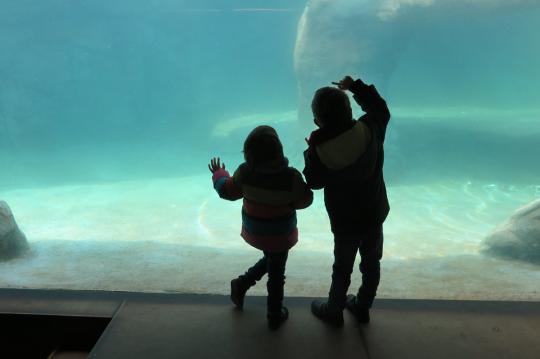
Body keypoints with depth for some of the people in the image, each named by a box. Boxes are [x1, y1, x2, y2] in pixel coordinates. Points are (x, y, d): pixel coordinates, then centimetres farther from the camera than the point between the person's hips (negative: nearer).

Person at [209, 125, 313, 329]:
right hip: (280, 236, -3)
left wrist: (218, 174, 14)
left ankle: (241, 284, 31)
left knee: (271, 260, 33)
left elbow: (228, 191, -4)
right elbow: (304, 200, -13)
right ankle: (275, 315, 35)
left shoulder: (245, 172, -21)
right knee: (276, 273, 17)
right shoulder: (291, 177, -28)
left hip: (255, 233, 3)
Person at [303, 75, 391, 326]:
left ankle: (333, 311, 38)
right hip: (375, 214, 3)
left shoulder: (320, 150, -26)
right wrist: (355, 86, 5)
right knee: (371, 263, 21)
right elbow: (381, 109, 4)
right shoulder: (369, 131, -19)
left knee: (342, 268, 17)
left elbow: (314, 182, -9)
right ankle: (362, 307, 42)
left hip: (345, 222, -3)